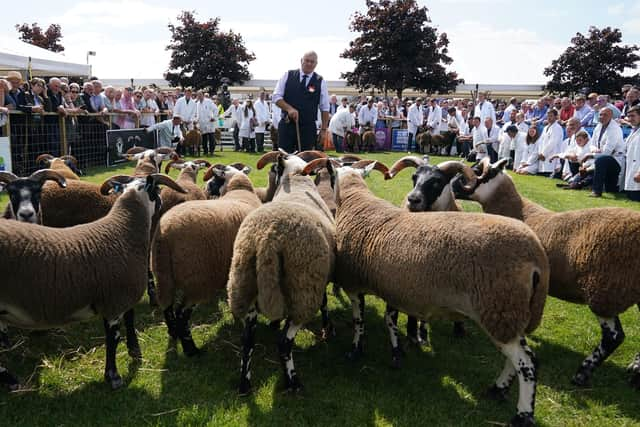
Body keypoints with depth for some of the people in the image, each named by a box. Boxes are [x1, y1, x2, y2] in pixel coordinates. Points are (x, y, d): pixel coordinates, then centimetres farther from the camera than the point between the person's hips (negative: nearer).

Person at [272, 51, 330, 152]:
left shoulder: (320, 81, 4)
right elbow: (276, 96, 2)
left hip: (308, 128, 0)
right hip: (286, 125, 0)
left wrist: (323, 129, 1)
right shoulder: (288, 75, 5)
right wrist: (289, 108, -15)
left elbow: (325, 108, 6)